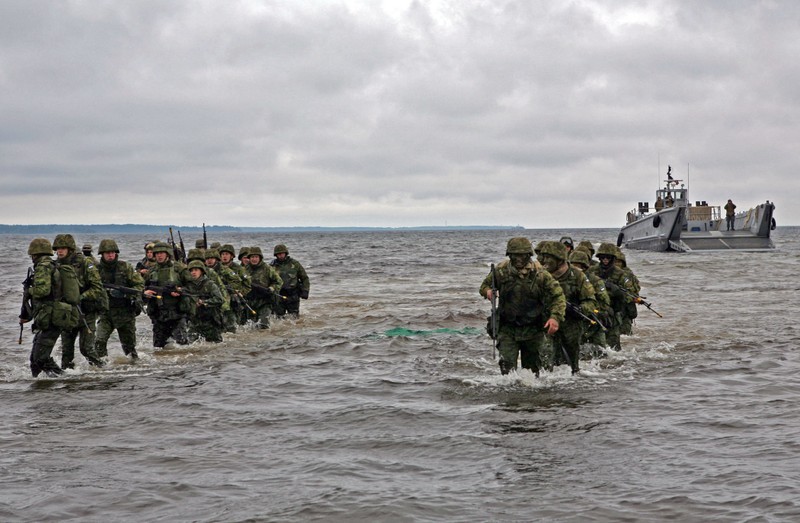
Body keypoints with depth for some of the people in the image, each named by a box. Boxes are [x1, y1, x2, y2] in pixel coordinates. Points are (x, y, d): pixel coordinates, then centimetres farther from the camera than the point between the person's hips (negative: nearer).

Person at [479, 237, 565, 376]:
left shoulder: (540, 274, -11)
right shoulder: (501, 271, -6)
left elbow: (558, 296, -10)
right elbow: (485, 285, 11)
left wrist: (555, 317, -26)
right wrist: (488, 291, -14)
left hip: (533, 329, 0)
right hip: (507, 329, 0)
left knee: (533, 368, 12)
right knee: (507, 366, -13)